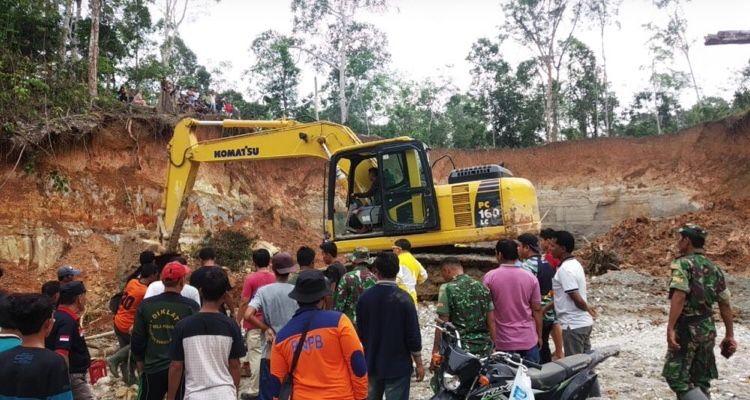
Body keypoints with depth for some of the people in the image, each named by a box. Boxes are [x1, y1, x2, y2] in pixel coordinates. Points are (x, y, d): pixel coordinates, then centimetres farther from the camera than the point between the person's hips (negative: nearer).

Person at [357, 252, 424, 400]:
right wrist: (419, 364, -1)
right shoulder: (404, 299, -14)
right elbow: (413, 335, -13)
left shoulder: (364, 297, -4)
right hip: (398, 366, -4)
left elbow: (360, 332, 5)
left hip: (371, 365, 4)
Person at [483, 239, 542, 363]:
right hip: (529, 340, 2)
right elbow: (537, 309, 2)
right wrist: (539, 336, 12)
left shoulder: (489, 277, -7)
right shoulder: (530, 277, -1)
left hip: (504, 343, -2)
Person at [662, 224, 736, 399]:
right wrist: (729, 335, 17)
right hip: (708, 329, 7)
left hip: (686, 329, -7)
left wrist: (670, 328, -27)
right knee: (700, 380, 14)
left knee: (676, 377, 0)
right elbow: (725, 304, 11)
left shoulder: (683, 263, -11)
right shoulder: (713, 267, 11)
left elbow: (679, 296, -24)